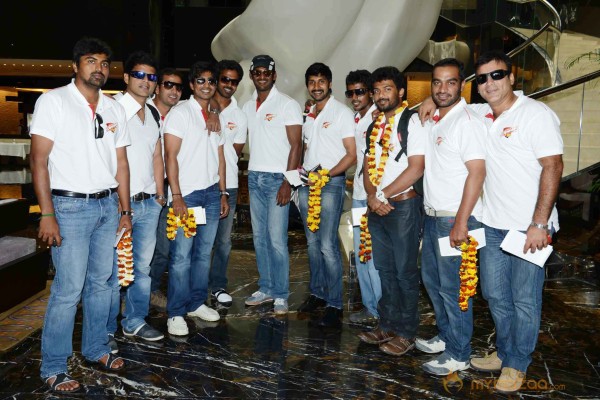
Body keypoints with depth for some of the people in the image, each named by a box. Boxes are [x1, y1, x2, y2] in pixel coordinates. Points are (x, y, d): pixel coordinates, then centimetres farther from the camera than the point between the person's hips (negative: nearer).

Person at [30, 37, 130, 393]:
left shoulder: (114, 109, 11)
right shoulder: (54, 101, -4)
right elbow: (39, 159, -9)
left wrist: (125, 211, 10)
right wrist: (47, 214, -14)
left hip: (108, 205, 5)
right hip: (70, 206, -5)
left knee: (101, 282, 13)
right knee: (68, 290, -3)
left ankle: (96, 348, 30)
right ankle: (53, 367, 13)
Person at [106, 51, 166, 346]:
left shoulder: (154, 114, 15)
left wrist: (160, 194, 15)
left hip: (149, 202, 7)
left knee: (143, 267, 14)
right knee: (113, 271, -2)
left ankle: (135, 321, 29)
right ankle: (105, 330, 14)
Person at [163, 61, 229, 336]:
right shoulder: (180, 113, -1)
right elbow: (170, 156, -8)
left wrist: (223, 194, 12)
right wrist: (176, 196, -15)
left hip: (212, 192, 6)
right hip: (187, 194, -5)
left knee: (204, 252, 9)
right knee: (181, 254, -5)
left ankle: (197, 303, 22)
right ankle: (176, 313, 5)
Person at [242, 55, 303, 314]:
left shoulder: (288, 105, -4)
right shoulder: (248, 106, 14)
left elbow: (296, 145, -9)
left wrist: (288, 183, -16)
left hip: (277, 178, -6)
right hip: (254, 176, 6)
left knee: (276, 239, -6)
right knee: (259, 237, 10)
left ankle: (281, 295, 7)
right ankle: (266, 288, 22)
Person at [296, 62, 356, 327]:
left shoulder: (342, 112, -3)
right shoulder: (307, 115, 17)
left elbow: (352, 155, -8)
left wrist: (326, 175, -16)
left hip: (331, 183, -6)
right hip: (307, 183, 7)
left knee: (327, 244, -10)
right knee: (312, 242, 11)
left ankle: (334, 304, -1)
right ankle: (317, 292, 24)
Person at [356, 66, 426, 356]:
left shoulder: (412, 122, -7)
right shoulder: (374, 126, 14)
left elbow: (416, 168, -16)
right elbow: (368, 165, 12)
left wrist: (383, 195, -14)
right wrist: (372, 196, -6)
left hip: (403, 205, -7)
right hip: (377, 208, 7)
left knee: (404, 271, 1)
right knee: (385, 269, 14)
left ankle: (406, 333, 13)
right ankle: (387, 325, 26)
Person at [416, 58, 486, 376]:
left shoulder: (468, 121, -12)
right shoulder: (434, 121, 13)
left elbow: (477, 173, -19)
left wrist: (461, 222, -21)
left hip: (456, 219, -9)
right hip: (432, 215, 9)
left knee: (452, 287, -1)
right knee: (431, 278, 17)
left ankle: (458, 355, 15)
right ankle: (445, 337, 35)